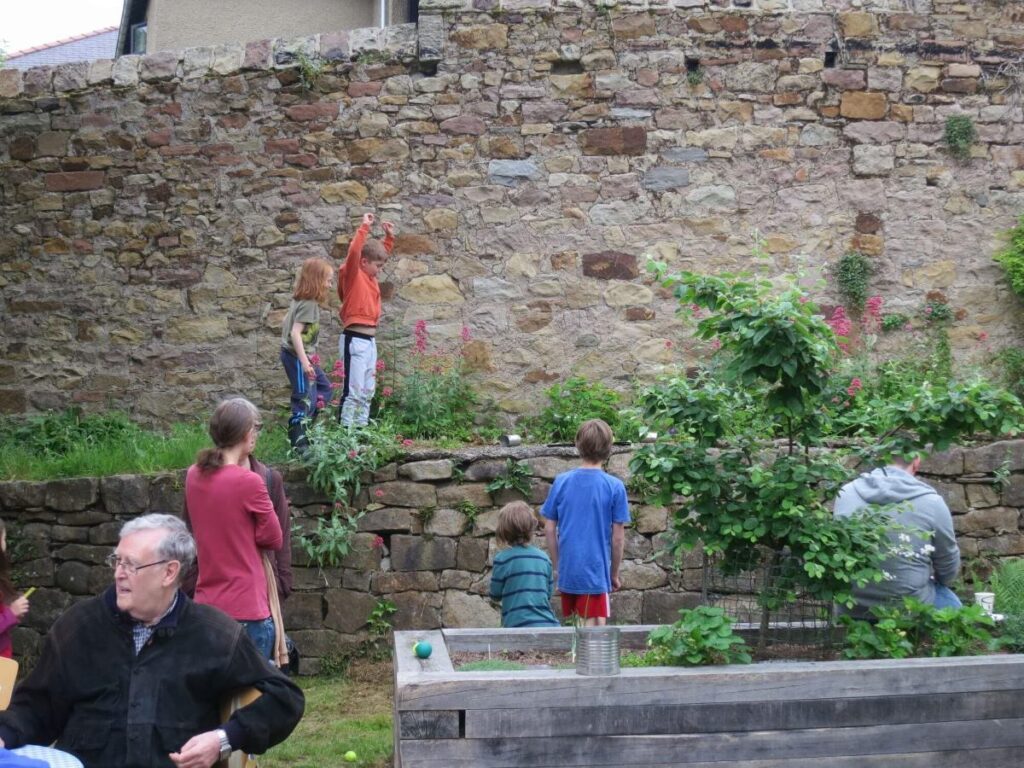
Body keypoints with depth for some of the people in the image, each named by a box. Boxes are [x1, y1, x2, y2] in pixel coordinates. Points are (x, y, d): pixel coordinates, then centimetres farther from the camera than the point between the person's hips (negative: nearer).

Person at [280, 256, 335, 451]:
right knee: (306, 398, -5)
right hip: (297, 356, -10)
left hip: (304, 355, 10)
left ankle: (302, 425, 19)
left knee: (324, 389, 19)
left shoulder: (299, 300, 8)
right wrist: (304, 360, -28)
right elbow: (295, 332, -26)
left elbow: (286, 324, 17)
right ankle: (298, 442, 0)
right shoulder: (309, 304, -19)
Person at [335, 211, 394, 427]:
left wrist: (389, 236, 20)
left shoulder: (369, 275, 14)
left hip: (370, 340, 9)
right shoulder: (353, 274, -8)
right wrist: (364, 227, -23)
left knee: (367, 391, 12)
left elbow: (382, 254, 31)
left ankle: (361, 429, 17)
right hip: (355, 340, -9)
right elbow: (353, 252, -26)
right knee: (353, 390, -10)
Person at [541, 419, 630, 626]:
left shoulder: (561, 482, 0)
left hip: (567, 570, 4)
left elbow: (549, 529, 3)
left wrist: (557, 565, 14)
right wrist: (614, 574, 6)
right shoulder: (614, 487, -9)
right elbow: (618, 537, -6)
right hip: (596, 570, -4)